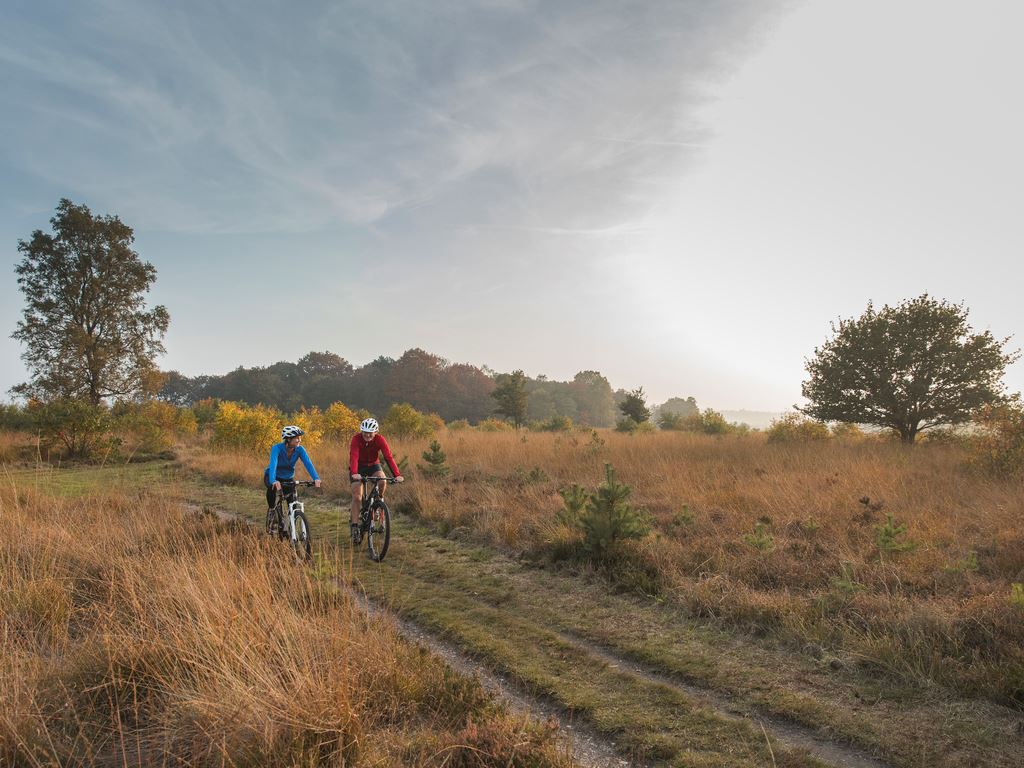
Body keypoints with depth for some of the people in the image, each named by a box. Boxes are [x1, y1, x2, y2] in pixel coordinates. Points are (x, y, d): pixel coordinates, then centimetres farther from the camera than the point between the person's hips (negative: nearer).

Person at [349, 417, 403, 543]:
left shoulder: (380, 439, -23)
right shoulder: (356, 439, -26)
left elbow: (389, 457, -31)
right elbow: (353, 457, -39)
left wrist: (397, 475, -44)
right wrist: (354, 473, -57)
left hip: (373, 465, 1)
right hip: (358, 468, -1)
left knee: (382, 481, -30)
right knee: (357, 497, -12)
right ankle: (355, 527, -4)